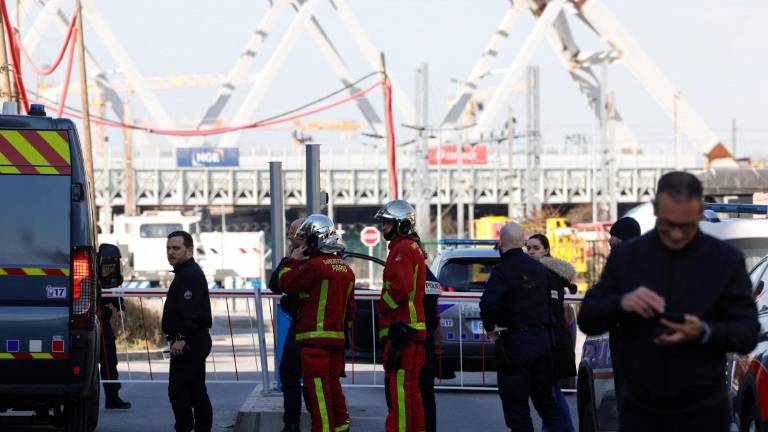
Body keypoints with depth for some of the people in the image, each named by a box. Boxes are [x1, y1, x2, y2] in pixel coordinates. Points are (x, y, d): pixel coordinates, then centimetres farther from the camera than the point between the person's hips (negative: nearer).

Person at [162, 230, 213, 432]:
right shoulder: (184, 273, 20)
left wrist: (182, 338, -26)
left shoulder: (191, 275, -15)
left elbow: (190, 311, -24)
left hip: (187, 343, -11)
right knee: (197, 391, 13)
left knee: (177, 389, -13)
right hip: (196, 343, 11)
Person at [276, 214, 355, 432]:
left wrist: (292, 261, 4)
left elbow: (284, 284, -8)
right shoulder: (346, 269, 13)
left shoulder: (314, 266, -15)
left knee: (318, 389, -7)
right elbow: (350, 307, 18)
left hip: (315, 338, -8)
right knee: (333, 385, 15)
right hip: (337, 339, 8)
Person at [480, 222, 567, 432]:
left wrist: (490, 328, -10)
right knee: (546, 401, 16)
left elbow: (488, 304, -26)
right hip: (542, 339, 7)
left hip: (514, 342, -7)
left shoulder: (502, 271, -13)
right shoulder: (540, 269, 10)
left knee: (516, 406, 0)